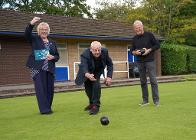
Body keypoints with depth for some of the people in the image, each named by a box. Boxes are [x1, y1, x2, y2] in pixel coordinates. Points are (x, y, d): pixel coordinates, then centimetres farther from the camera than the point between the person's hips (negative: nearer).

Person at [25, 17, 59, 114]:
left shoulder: (52, 43, 17)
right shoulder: (34, 39, 7)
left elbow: (57, 56, 19)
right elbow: (26, 34, -14)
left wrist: (53, 57, -5)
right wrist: (31, 24, -31)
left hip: (49, 69, 4)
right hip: (38, 69, -4)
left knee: (50, 89, 5)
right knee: (41, 88, -9)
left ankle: (48, 108, 16)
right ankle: (44, 109, -7)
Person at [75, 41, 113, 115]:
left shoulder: (104, 52, -30)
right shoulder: (85, 55, -39)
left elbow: (110, 64, -16)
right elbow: (84, 67, -54)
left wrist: (109, 76, -27)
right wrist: (87, 75, -77)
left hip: (98, 70, 0)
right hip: (87, 71, 0)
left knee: (96, 83, -24)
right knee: (87, 86, 10)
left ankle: (96, 105, -16)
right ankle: (92, 103, 37)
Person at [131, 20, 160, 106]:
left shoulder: (149, 35, -1)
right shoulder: (134, 39, 10)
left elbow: (157, 45, 1)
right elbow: (132, 51, 16)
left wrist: (149, 50, -13)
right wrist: (135, 52, -7)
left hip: (150, 61, -4)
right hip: (140, 62, 4)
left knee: (153, 80, -6)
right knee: (143, 81, 7)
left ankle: (156, 100, 0)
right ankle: (145, 100, 14)